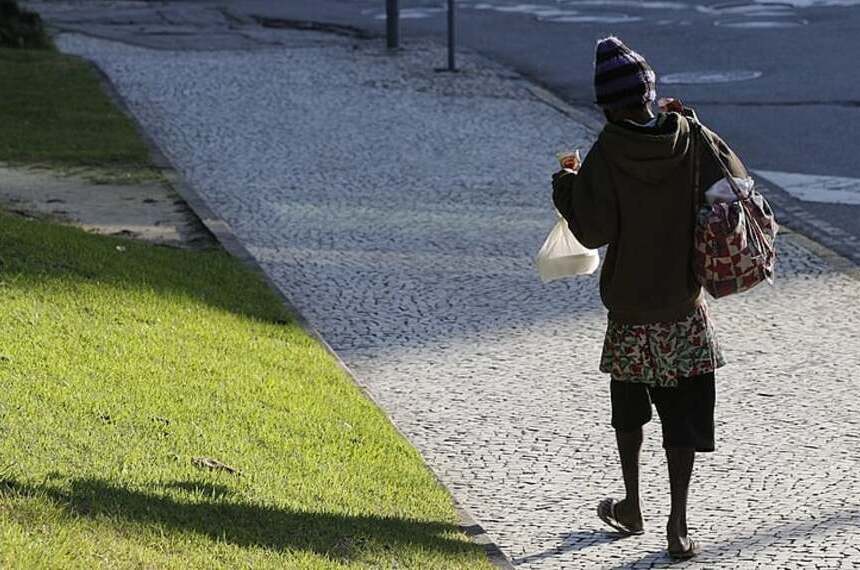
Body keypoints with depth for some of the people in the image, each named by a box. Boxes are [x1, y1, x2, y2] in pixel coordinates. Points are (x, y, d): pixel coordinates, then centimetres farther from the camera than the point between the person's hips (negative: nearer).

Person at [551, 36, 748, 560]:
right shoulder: (691, 138, -8)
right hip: (687, 305, 1)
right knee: (684, 415, 4)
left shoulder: (608, 153, -16)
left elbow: (593, 231, -18)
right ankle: (678, 525, -1)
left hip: (631, 307, -1)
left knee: (629, 410, 20)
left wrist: (566, 187, 0)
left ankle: (631, 508, 31)